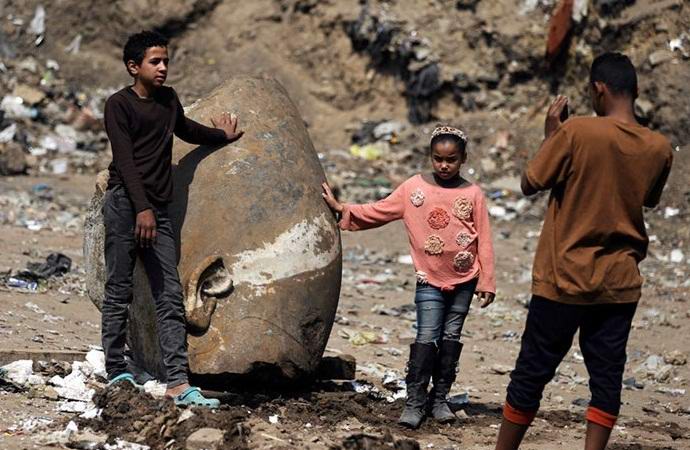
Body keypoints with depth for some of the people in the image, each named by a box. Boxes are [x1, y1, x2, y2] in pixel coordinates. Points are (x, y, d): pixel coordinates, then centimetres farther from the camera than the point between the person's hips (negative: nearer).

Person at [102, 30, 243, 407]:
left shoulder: (168, 99, 17)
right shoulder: (119, 104, -2)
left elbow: (185, 129, 40)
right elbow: (124, 159, -11)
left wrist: (222, 136, 55)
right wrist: (142, 208, -20)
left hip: (157, 210, 6)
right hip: (125, 205, -6)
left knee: (170, 297, -4)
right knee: (119, 293, -2)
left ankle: (177, 383, -9)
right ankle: (116, 373, 5)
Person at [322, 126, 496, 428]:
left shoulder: (472, 194, -2)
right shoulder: (414, 188, -2)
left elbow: (484, 241, -1)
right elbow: (379, 211, 1)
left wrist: (487, 282, -3)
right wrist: (341, 208, -7)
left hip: (464, 280, 1)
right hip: (430, 280, -1)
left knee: (451, 338, 9)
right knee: (426, 339, -8)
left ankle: (439, 399, 18)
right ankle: (415, 401, -4)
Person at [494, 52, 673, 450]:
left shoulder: (577, 132, -14)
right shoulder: (659, 148, -1)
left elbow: (530, 184, -6)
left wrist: (551, 134, 6)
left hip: (566, 279, -3)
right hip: (620, 284, 3)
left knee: (531, 374, 7)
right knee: (607, 378, 7)